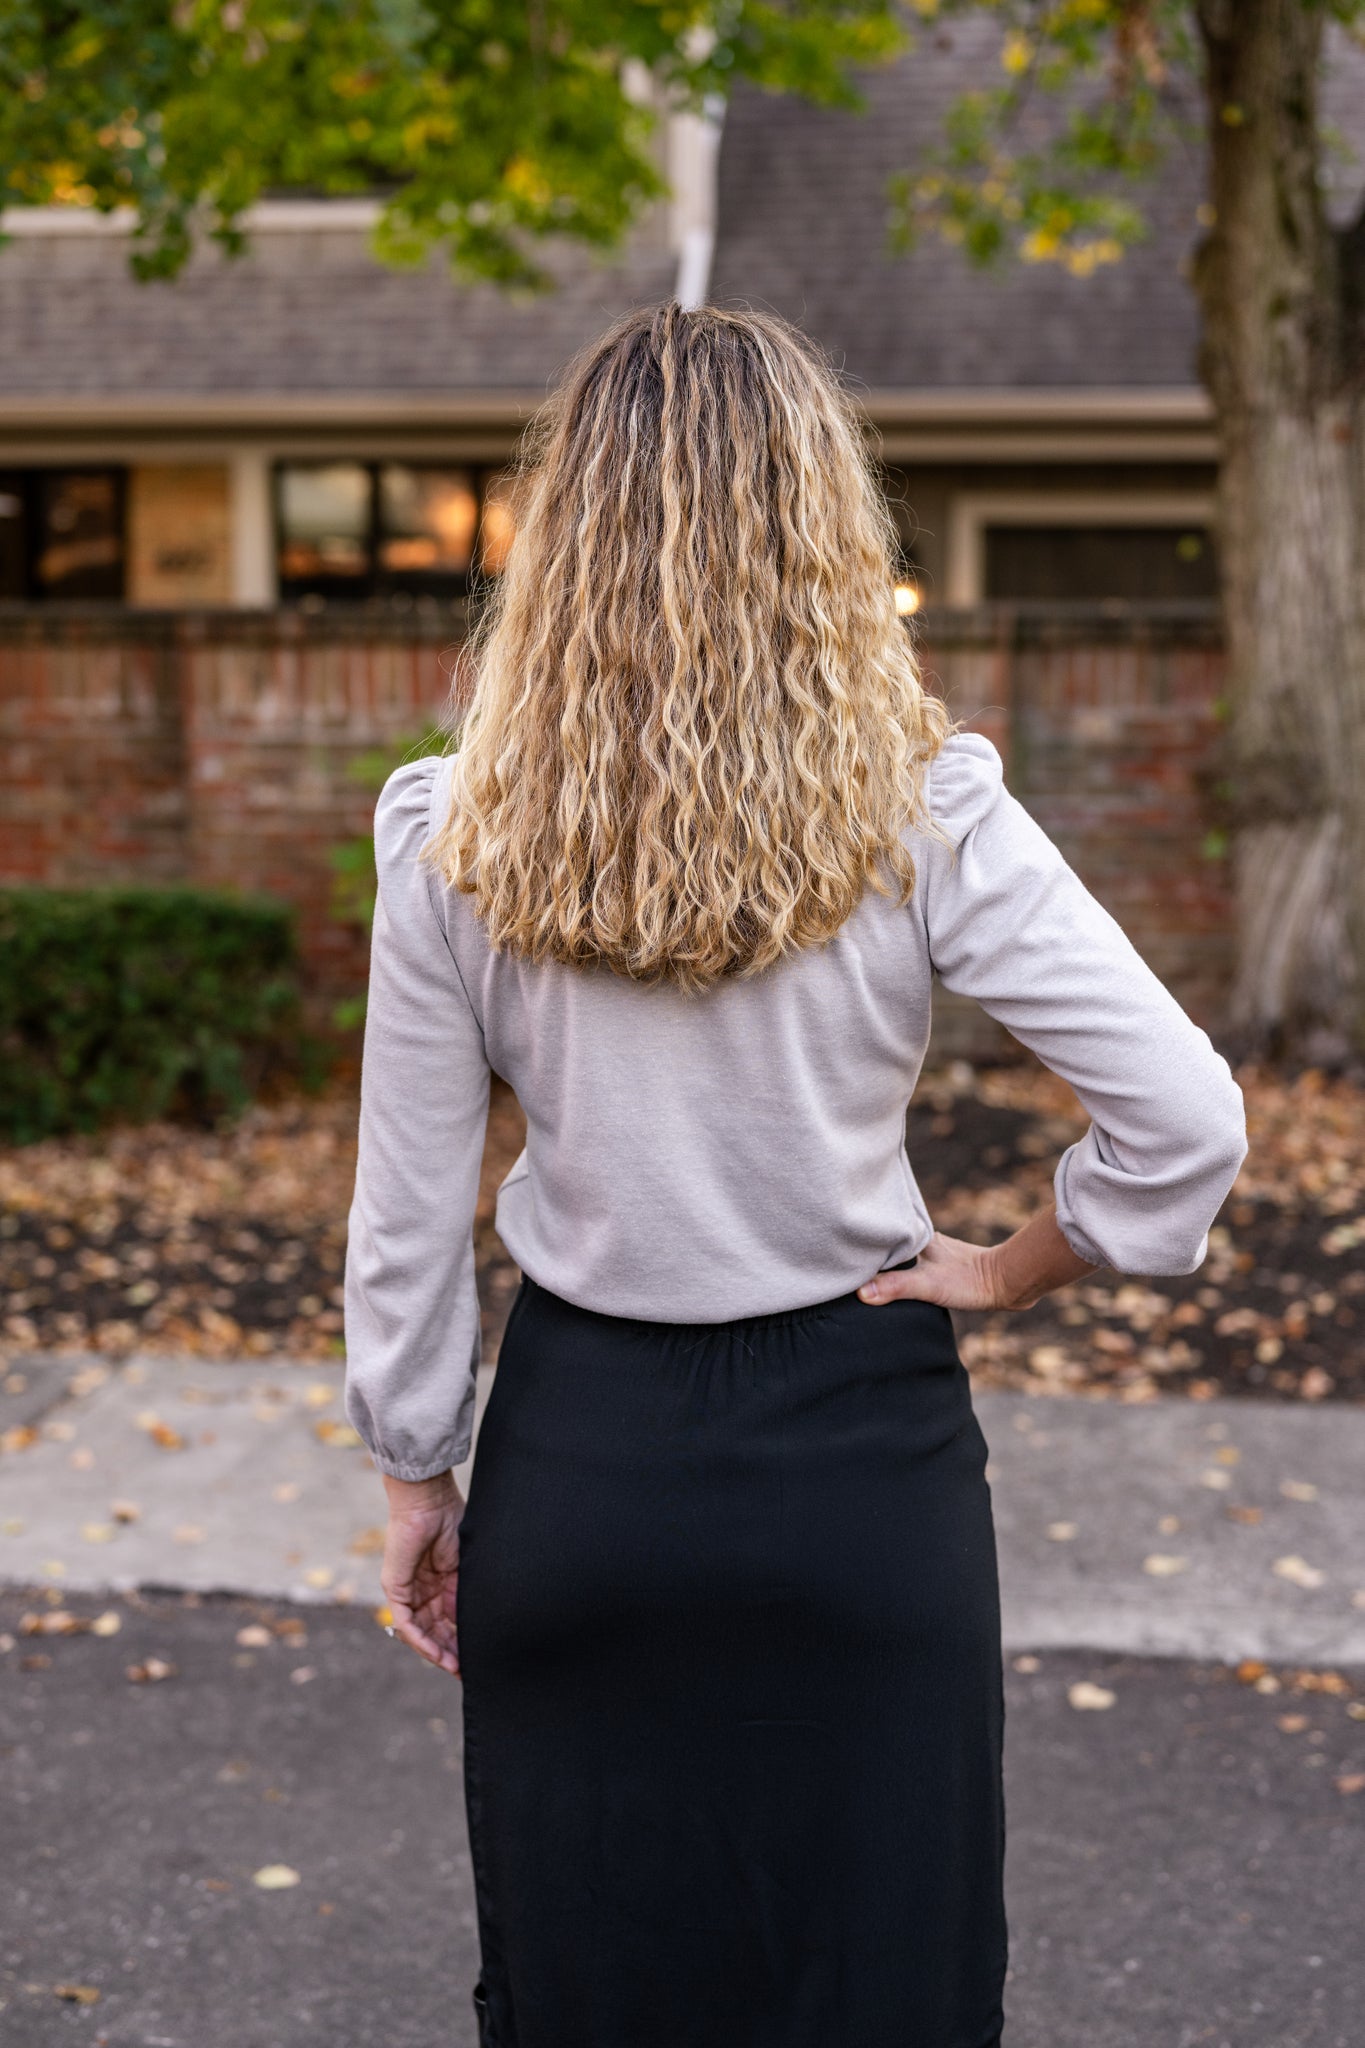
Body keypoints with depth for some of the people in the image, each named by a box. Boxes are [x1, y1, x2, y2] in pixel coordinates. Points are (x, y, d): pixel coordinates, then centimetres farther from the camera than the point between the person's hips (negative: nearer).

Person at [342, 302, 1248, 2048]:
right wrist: (1014, 1267, 1)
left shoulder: (451, 840, -10)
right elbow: (1188, 1119, -15)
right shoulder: (922, 819, -13)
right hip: (860, 1456, -1)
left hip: (578, 1454, 1)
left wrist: (416, 1478, 9)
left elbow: (406, 1216, -3)